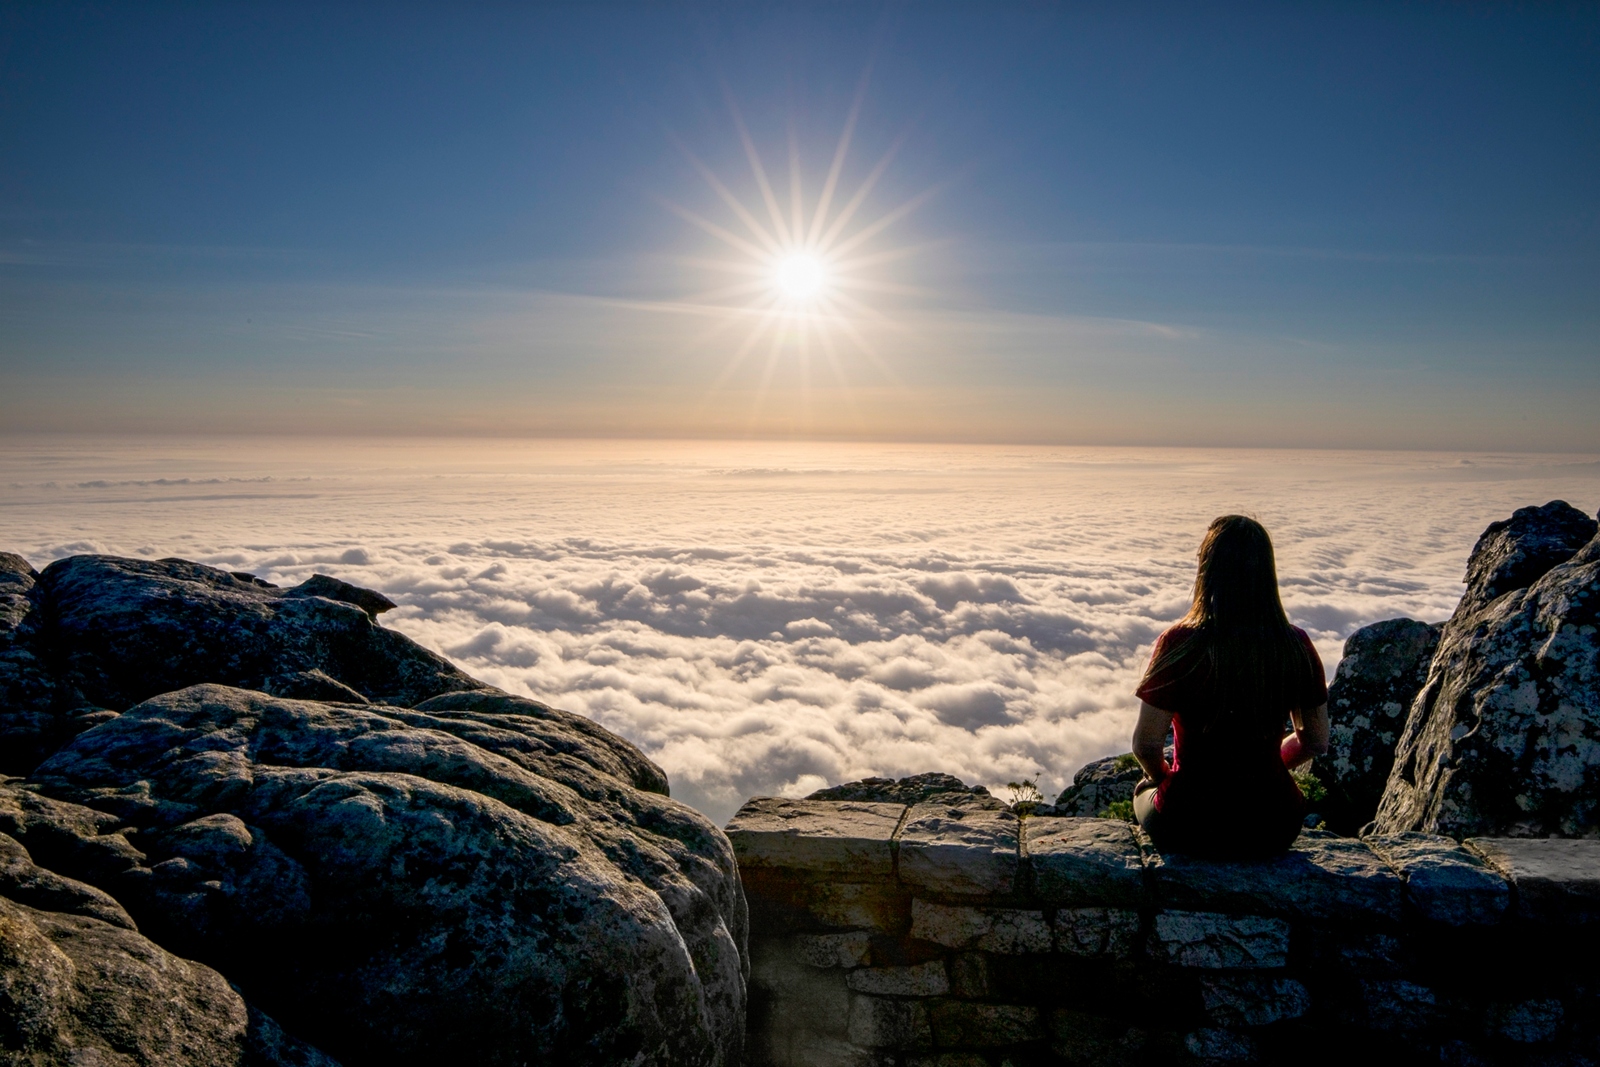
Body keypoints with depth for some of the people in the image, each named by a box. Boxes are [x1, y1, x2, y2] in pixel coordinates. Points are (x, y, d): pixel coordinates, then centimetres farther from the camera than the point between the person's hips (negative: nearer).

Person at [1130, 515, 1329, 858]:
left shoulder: (1179, 643, -20)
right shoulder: (1296, 646, -10)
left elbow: (1146, 745, -17)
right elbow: (1315, 742, 2)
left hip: (1189, 829, -3)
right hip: (1274, 832, 3)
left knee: (1145, 790, 31)